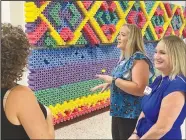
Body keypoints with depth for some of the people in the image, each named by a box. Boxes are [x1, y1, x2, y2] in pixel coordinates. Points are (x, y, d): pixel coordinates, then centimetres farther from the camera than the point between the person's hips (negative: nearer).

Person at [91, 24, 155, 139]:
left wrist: (113, 80, -24)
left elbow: (139, 89, -29)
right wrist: (109, 83, 7)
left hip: (132, 115, -9)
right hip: (119, 111, 9)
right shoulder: (124, 58, 7)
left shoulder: (139, 59, -20)